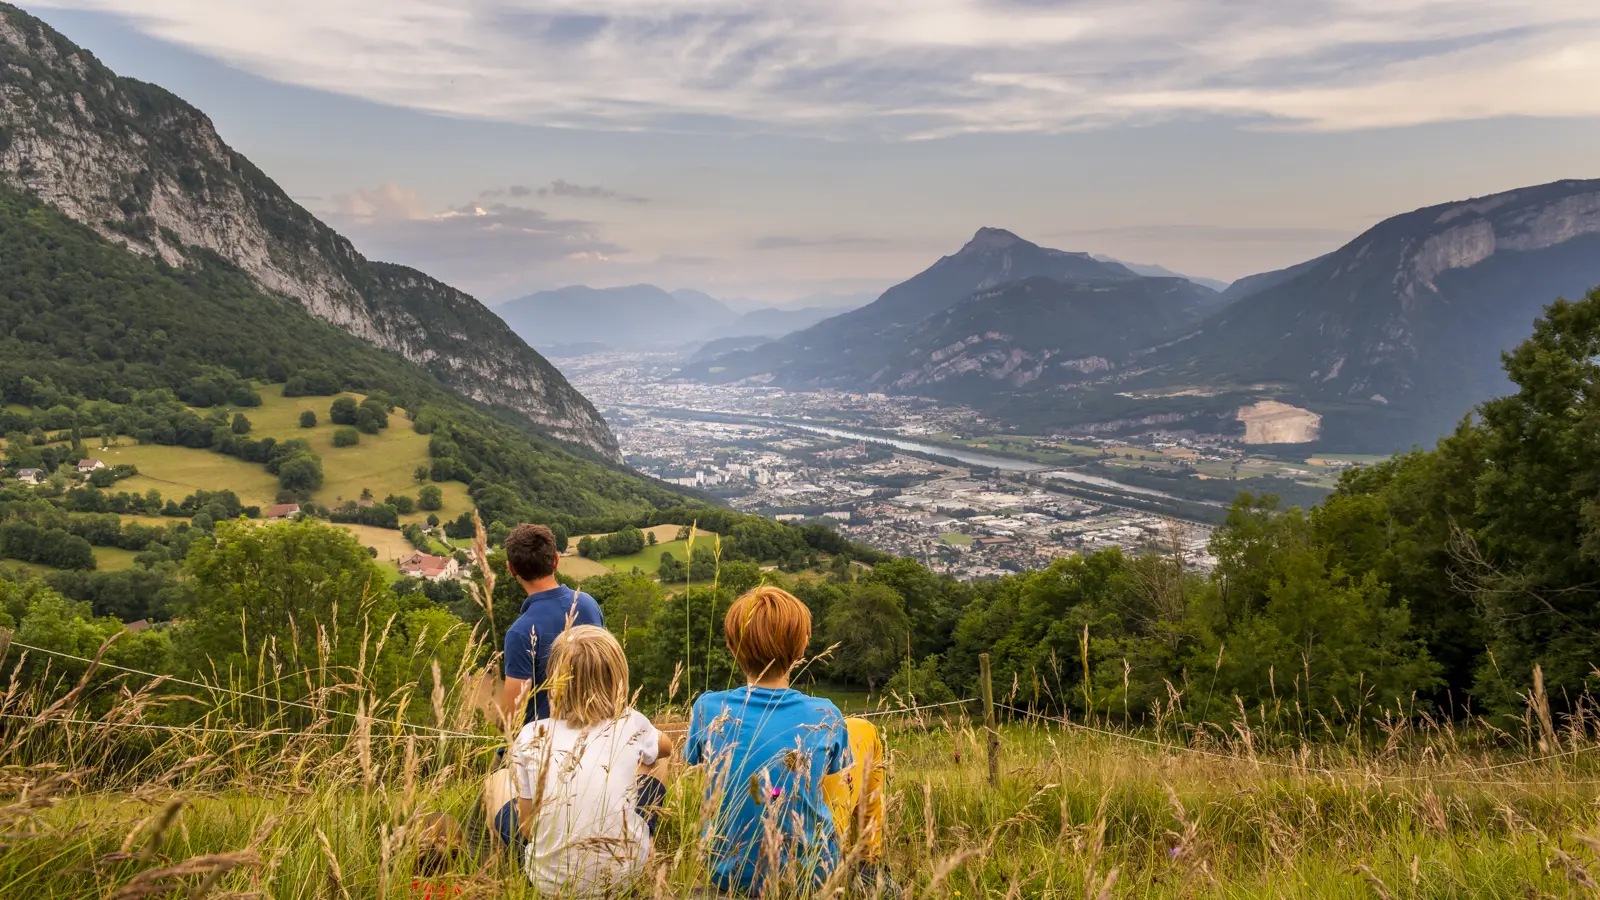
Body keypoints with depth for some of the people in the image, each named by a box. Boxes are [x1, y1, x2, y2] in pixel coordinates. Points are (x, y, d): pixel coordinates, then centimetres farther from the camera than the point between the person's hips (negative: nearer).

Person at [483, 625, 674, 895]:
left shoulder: (531, 737, -11)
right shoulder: (630, 724, -8)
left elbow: (527, 828, -3)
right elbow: (666, 747, 17)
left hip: (550, 881, 0)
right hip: (625, 873, 1)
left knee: (497, 783, 22)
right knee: (654, 758, 22)